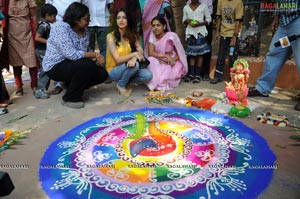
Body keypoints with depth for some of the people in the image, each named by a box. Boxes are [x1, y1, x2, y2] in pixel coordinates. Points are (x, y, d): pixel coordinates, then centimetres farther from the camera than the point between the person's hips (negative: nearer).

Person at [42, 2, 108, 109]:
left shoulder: (84, 31, 2)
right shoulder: (60, 27, -21)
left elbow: (85, 54, 6)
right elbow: (71, 54, -30)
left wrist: (97, 60, -15)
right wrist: (95, 55, -21)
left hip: (72, 64, 7)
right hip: (55, 66, -7)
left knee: (102, 74, -4)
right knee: (87, 65, -31)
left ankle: (73, 87, 16)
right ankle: (70, 98, -12)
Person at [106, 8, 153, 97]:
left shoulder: (132, 35, 2)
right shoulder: (111, 36, -16)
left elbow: (140, 50, -8)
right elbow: (118, 60, -20)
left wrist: (134, 58, -30)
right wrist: (134, 54, -26)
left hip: (127, 69, 5)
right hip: (114, 71, -5)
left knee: (148, 75, -18)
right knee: (134, 65, -33)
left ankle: (125, 81, 4)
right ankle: (121, 85, -7)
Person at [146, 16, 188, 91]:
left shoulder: (172, 36, -12)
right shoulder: (152, 36, -3)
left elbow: (180, 53, -6)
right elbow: (150, 53, -15)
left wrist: (173, 59, -27)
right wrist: (165, 56, -28)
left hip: (172, 65, -3)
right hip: (159, 64, 3)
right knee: (151, 61, -28)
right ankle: (155, 83, -22)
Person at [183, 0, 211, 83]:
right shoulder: (186, 7, 8)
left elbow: (209, 19, 2)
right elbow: (184, 20, 14)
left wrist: (200, 23, -14)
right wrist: (187, 21, -9)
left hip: (200, 31, -2)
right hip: (190, 32, 2)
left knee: (200, 52, -2)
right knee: (191, 53, 4)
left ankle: (198, 74, 2)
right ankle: (191, 74, 10)